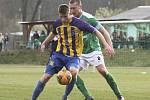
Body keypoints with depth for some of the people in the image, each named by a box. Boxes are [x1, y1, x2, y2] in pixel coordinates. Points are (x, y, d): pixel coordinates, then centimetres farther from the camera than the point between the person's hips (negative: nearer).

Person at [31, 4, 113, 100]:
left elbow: (95, 31, -10)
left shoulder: (78, 23, -14)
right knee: (46, 77, -7)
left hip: (73, 56, -3)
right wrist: (44, 43, 31)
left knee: (74, 72, -34)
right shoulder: (57, 23, -1)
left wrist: (106, 45, -16)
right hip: (59, 54, 4)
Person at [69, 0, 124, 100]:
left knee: (102, 71, -14)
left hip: (93, 50, -6)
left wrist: (110, 46, -21)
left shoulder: (88, 18, -16)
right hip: (80, 53, 6)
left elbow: (103, 31, -13)